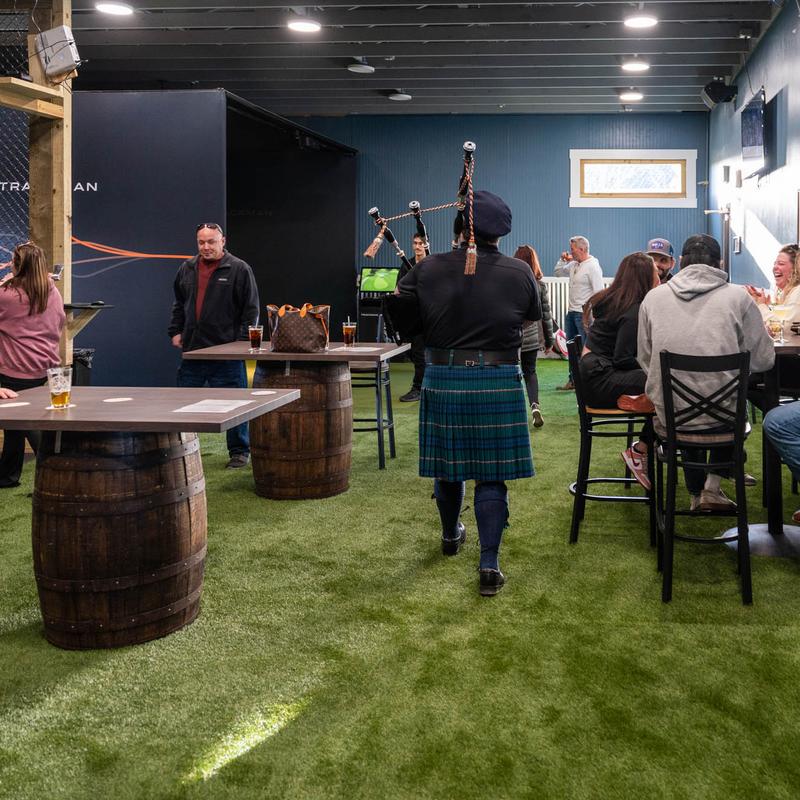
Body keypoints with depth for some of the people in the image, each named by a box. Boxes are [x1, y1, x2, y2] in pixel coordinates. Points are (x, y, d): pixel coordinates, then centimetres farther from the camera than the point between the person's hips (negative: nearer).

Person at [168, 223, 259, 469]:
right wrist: (175, 331, 15)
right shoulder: (187, 269, 13)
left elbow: (251, 308, -5)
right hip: (192, 348, 5)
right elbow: (179, 305, 25)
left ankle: (239, 451, 14)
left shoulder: (239, 269, -4)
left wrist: (242, 340, -10)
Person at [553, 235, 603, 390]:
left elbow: (598, 292, -17)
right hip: (571, 312, 9)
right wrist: (563, 260, 11)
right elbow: (557, 273, 29)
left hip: (584, 314, -9)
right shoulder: (573, 265, 12)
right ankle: (573, 380, 21)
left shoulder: (592, 266, -13)